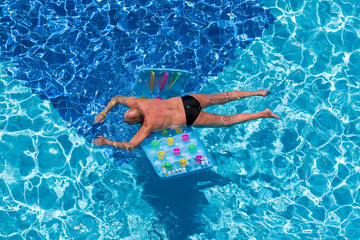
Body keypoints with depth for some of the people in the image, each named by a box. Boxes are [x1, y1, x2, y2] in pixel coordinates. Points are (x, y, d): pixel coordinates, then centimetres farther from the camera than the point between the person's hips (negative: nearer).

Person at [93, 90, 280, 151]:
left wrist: (107, 142, -20)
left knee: (227, 121, 8)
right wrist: (103, 113, 4)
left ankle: (263, 114, 15)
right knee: (219, 98, 20)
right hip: (186, 100, 6)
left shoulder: (148, 125, -25)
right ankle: (257, 93, 29)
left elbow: (130, 146, -27)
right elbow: (116, 98, 9)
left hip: (191, 118, -6)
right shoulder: (135, 103, -8)